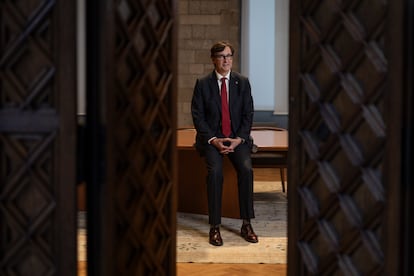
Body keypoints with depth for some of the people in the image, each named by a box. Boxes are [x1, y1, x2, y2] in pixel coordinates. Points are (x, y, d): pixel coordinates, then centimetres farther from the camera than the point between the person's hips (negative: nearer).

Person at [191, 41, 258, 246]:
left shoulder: (242, 82, 6)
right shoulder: (203, 84, 1)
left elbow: (248, 114, 4)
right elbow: (197, 116, -2)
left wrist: (239, 139, -10)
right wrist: (213, 140, -14)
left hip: (238, 137, 2)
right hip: (211, 138, -1)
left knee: (246, 169, -25)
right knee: (215, 171, -28)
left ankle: (246, 225, -15)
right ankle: (214, 227, -22)